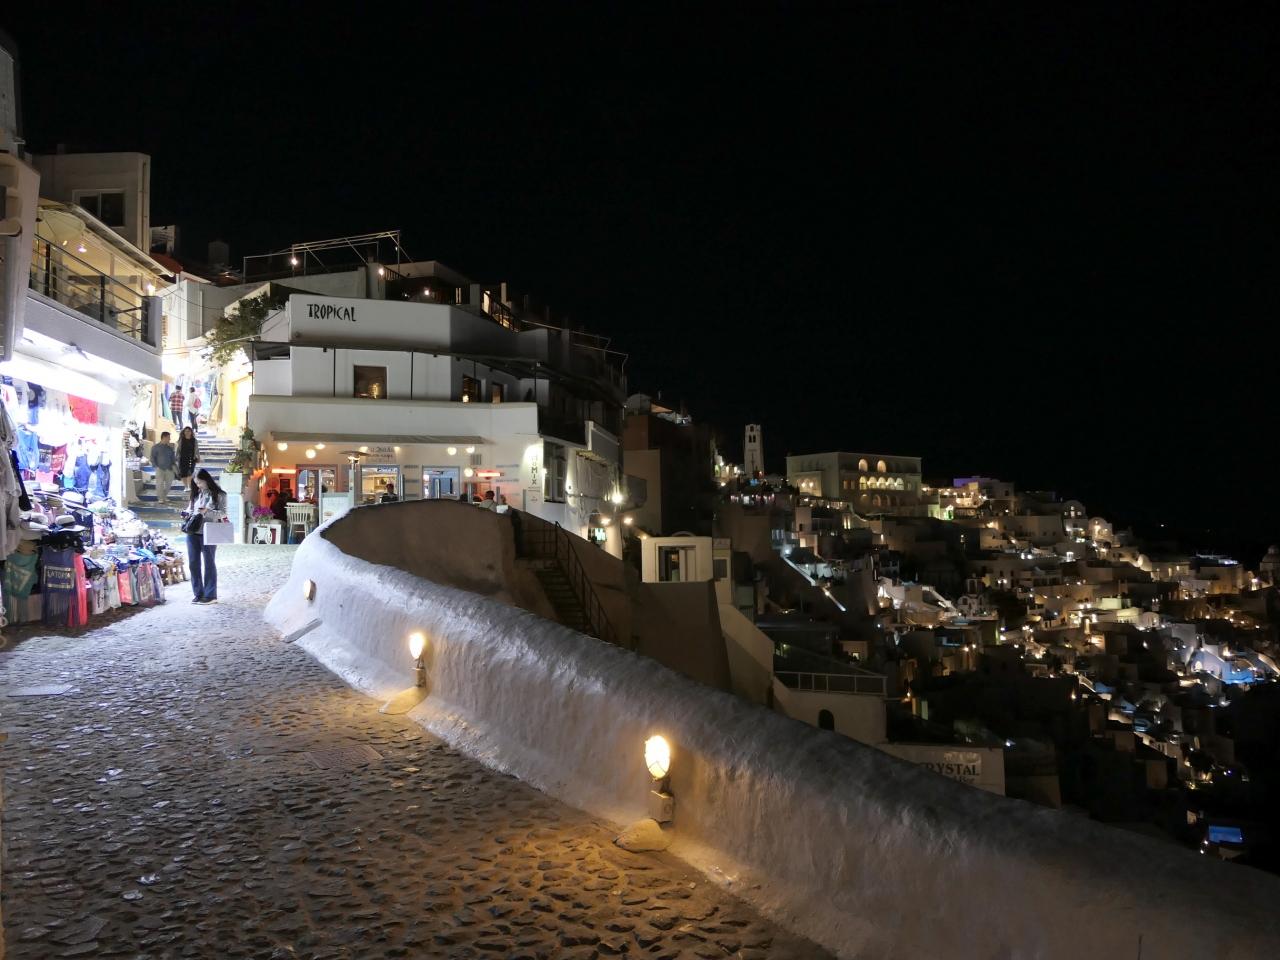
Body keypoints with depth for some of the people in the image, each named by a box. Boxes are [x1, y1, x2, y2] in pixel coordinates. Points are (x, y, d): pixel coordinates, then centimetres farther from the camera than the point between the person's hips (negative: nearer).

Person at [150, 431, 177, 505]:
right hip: (160, 469, -4)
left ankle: (164, 496, 25)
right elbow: (152, 458, -1)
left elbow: (173, 457, 20)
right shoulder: (156, 447, 1)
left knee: (169, 483, 6)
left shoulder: (170, 448, 13)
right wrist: (155, 466, -10)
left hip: (169, 469, 4)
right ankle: (160, 498, -1)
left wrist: (173, 464, 5)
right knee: (160, 483, -7)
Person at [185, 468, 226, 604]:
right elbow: (190, 509, 21)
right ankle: (198, 594, 16)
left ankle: (210, 595, 8)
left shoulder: (219, 495, -3)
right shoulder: (196, 494, 12)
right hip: (192, 532, 6)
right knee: (193, 564, 7)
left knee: (209, 564, 2)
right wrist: (187, 514, -1)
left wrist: (206, 512, -22)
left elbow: (223, 513, -9)